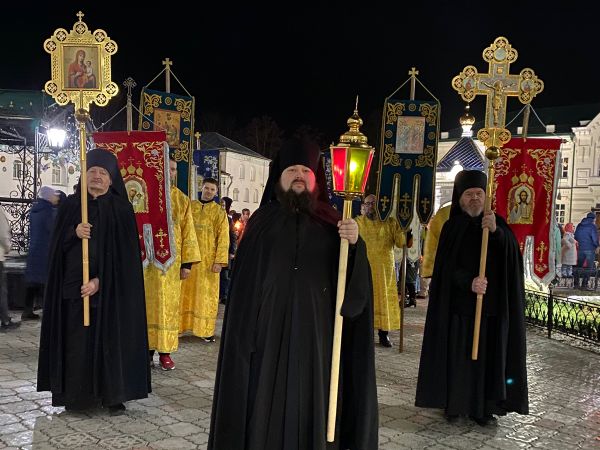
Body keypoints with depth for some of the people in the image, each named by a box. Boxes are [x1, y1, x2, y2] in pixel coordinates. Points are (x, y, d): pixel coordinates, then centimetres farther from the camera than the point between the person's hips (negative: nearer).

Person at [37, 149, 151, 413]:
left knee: (109, 338, 0)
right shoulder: (71, 205, 8)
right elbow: (56, 244, 5)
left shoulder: (121, 209, -1)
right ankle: (77, 394, 14)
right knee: (76, 340, 3)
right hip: (73, 284, 2)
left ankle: (113, 395, 9)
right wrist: (74, 232, -16)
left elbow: (123, 251, -7)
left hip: (110, 288, -2)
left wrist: (100, 280, -15)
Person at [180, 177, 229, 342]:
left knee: (207, 294, 1)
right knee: (185, 292, 4)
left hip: (208, 259, -2)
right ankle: (183, 325, 13)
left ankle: (206, 330, 7)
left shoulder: (219, 212, 3)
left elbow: (223, 238, -2)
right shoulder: (190, 206, 8)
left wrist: (219, 261, -11)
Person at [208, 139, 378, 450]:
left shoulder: (330, 222, 5)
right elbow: (244, 281, 0)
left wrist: (354, 244, -24)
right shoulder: (262, 221, 3)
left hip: (314, 332, 1)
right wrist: (246, 334, -7)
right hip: (269, 331, 0)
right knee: (265, 406, 4)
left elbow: (353, 281, -5)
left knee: (311, 406, 8)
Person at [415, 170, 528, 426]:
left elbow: (511, 254, -8)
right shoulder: (452, 227, 3)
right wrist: (469, 281, -23)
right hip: (458, 303, -1)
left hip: (491, 303, 1)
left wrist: (495, 231, -27)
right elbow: (447, 266, -5)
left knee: (486, 353, 3)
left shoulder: (496, 223, 8)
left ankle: (482, 407, 12)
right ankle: (454, 404, 12)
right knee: (457, 353, 2)